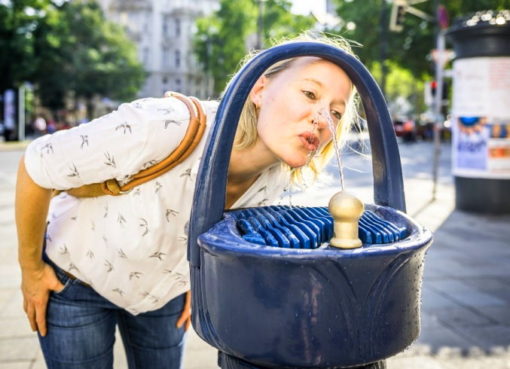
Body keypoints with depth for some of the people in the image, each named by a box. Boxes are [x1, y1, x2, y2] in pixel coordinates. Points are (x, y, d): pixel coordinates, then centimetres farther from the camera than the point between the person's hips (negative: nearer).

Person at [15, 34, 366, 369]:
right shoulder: (162, 127, -39)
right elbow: (37, 166, -24)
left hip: (165, 289, 4)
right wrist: (31, 270, -13)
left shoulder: (277, 178, -20)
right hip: (76, 279, -4)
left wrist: (196, 277, 5)